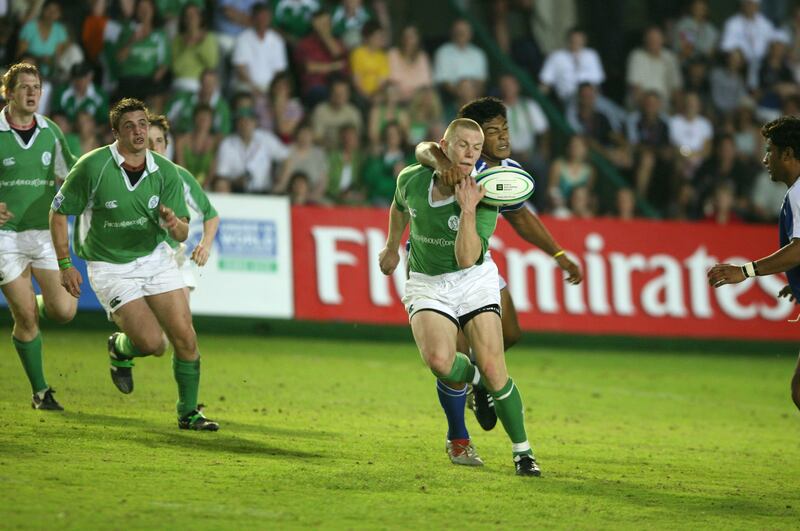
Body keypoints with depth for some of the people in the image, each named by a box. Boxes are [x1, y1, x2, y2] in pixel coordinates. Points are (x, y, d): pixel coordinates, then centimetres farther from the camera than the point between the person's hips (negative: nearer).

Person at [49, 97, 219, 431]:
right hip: (109, 266, -4)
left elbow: (182, 233, -4)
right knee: (152, 343, -15)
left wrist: (174, 223, -29)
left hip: (155, 257, 4)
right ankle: (120, 349, 21)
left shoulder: (166, 172, -7)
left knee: (185, 338, -6)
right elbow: (58, 211, -6)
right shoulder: (92, 166, -17)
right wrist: (65, 265, -8)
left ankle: (188, 413, 12)